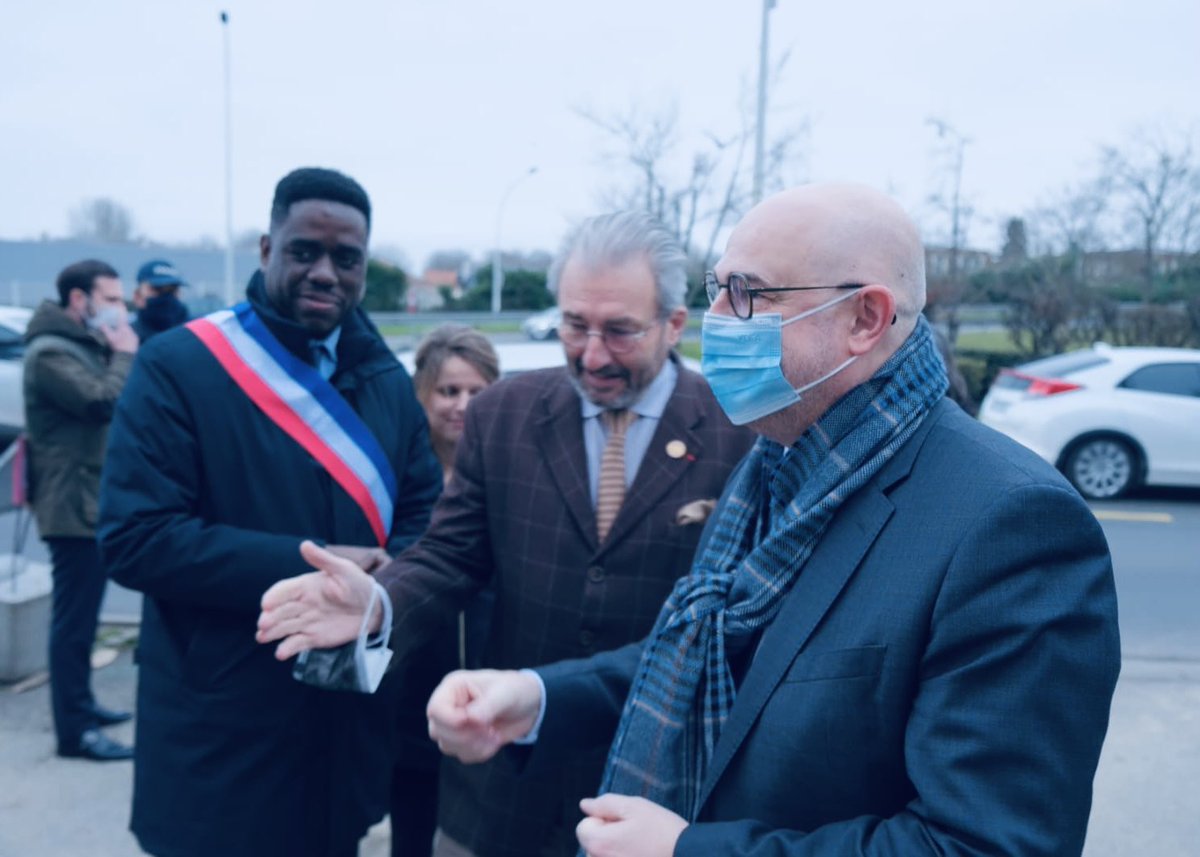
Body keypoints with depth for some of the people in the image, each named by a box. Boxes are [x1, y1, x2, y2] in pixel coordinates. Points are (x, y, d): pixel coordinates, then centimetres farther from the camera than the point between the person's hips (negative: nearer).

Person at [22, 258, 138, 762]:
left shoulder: (87, 346, 17)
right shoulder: (51, 352, -15)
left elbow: (123, 402, 16)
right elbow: (105, 401, -27)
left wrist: (116, 354, 3)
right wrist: (124, 355, -12)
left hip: (95, 500, 10)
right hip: (73, 504, -10)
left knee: (84, 612, 18)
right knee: (73, 617, -7)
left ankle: (80, 703, 30)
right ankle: (73, 730, -1)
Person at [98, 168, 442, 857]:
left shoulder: (385, 378, 6)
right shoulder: (178, 366, -11)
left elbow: (425, 511, 7)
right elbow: (135, 538, -18)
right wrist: (307, 567, -23)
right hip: (222, 730, -4)